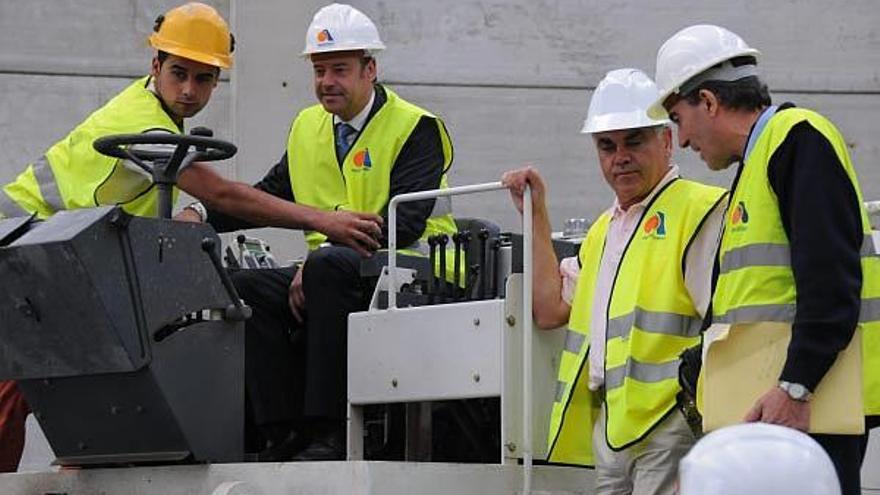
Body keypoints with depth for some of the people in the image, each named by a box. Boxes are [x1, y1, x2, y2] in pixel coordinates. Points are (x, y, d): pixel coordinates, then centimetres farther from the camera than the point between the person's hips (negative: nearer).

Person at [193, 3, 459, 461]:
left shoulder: (416, 127, -5)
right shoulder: (307, 127, 17)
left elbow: (403, 223, -16)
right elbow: (270, 196, 20)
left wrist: (318, 262, -23)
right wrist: (203, 214, 0)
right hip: (324, 272, 7)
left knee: (328, 266, -36)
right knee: (246, 287, -15)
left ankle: (327, 431, -36)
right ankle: (280, 434, -20)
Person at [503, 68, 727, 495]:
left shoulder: (700, 210, -1)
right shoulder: (603, 230, 27)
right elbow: (550, 309, 21)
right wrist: (535, 215, 21)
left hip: (668, 416, -8)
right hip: (609, 421, 8)